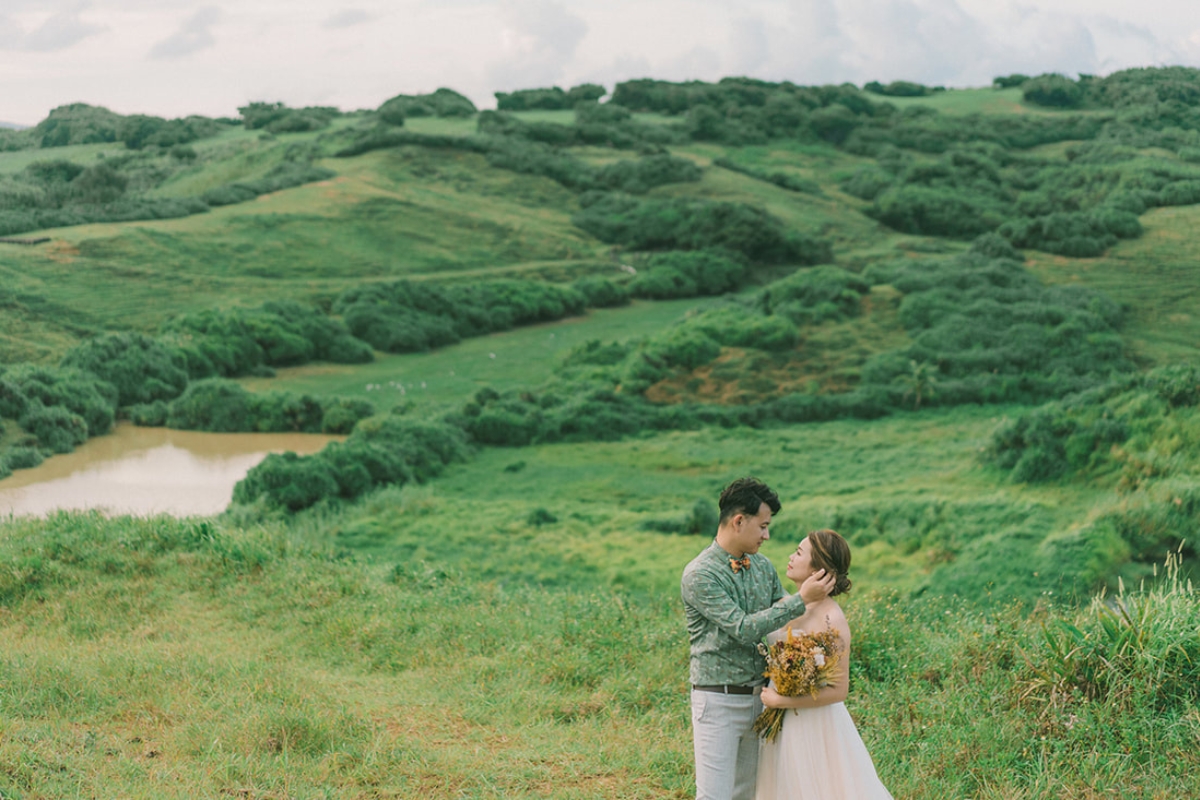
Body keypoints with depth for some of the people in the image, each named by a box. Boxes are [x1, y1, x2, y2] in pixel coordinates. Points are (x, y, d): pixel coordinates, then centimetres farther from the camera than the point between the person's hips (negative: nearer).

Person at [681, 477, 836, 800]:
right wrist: (802, 599, -21)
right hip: (719, 700, -7)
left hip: (758, 697, 7)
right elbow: (743, 629, -21)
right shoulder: (699, 575, -15)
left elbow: (784, 619, 15)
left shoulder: (762, 566, 8)